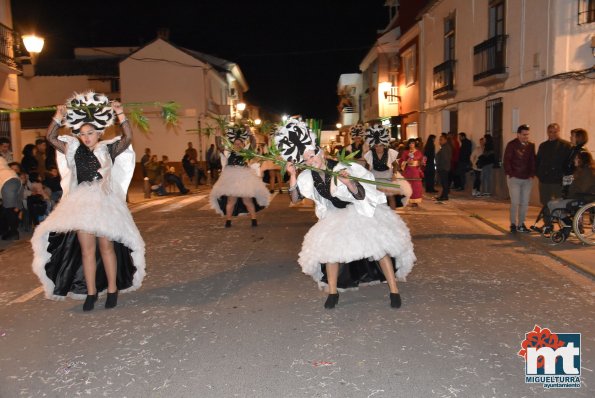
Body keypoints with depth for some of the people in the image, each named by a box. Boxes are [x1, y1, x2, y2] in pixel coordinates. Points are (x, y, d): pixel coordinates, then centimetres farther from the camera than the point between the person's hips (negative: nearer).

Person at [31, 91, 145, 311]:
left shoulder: (108, 150, 1)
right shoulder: (74, 151, 10)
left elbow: (128, 138, -11)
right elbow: (51, 138, 7)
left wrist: (120, 115, -19)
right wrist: (58, 118, -3)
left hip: (105, 202, -2)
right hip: (82, 203, 3)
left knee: (106, 246, 1)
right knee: (86, 249, 2)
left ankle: (112, 289, 11)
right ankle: (90, 292, 10)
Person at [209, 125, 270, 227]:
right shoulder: (229, 153, 4)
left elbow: (253, 145, -7)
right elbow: (219, 146, -6)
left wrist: (250, 134, -15)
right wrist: (218, 135, -16)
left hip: (244, 179, 0)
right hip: (231, 179, 0)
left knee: (248, 201, 5)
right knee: (231, 201, 4)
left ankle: (254, 220, 11)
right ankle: (228, 221, 12)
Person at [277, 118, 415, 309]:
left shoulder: (341, 169, -29)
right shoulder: (308, 176, -14)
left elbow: (361, 195, -29)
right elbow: (295, 198, -9)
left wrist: (348, 182, -50)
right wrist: (293, 175, -22)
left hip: (362, 212, -5)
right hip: (336, 217, 5)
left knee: (378, 247, -8)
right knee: (330, 248, 1)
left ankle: (394, 290, 4)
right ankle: (333, 292, 18)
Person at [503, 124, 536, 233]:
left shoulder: (531, 145, 10)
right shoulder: (511, 145, -2)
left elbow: (532, 161, 12)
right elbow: (507, 160, -5)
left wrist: (532, 174, 4)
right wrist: (509, 174, -11)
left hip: (527, 179, 4)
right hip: (514, 178, -4)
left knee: (525, 203, 5)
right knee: (515, 202, -4)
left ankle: (521, 224, 14)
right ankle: (513, 224, 5)